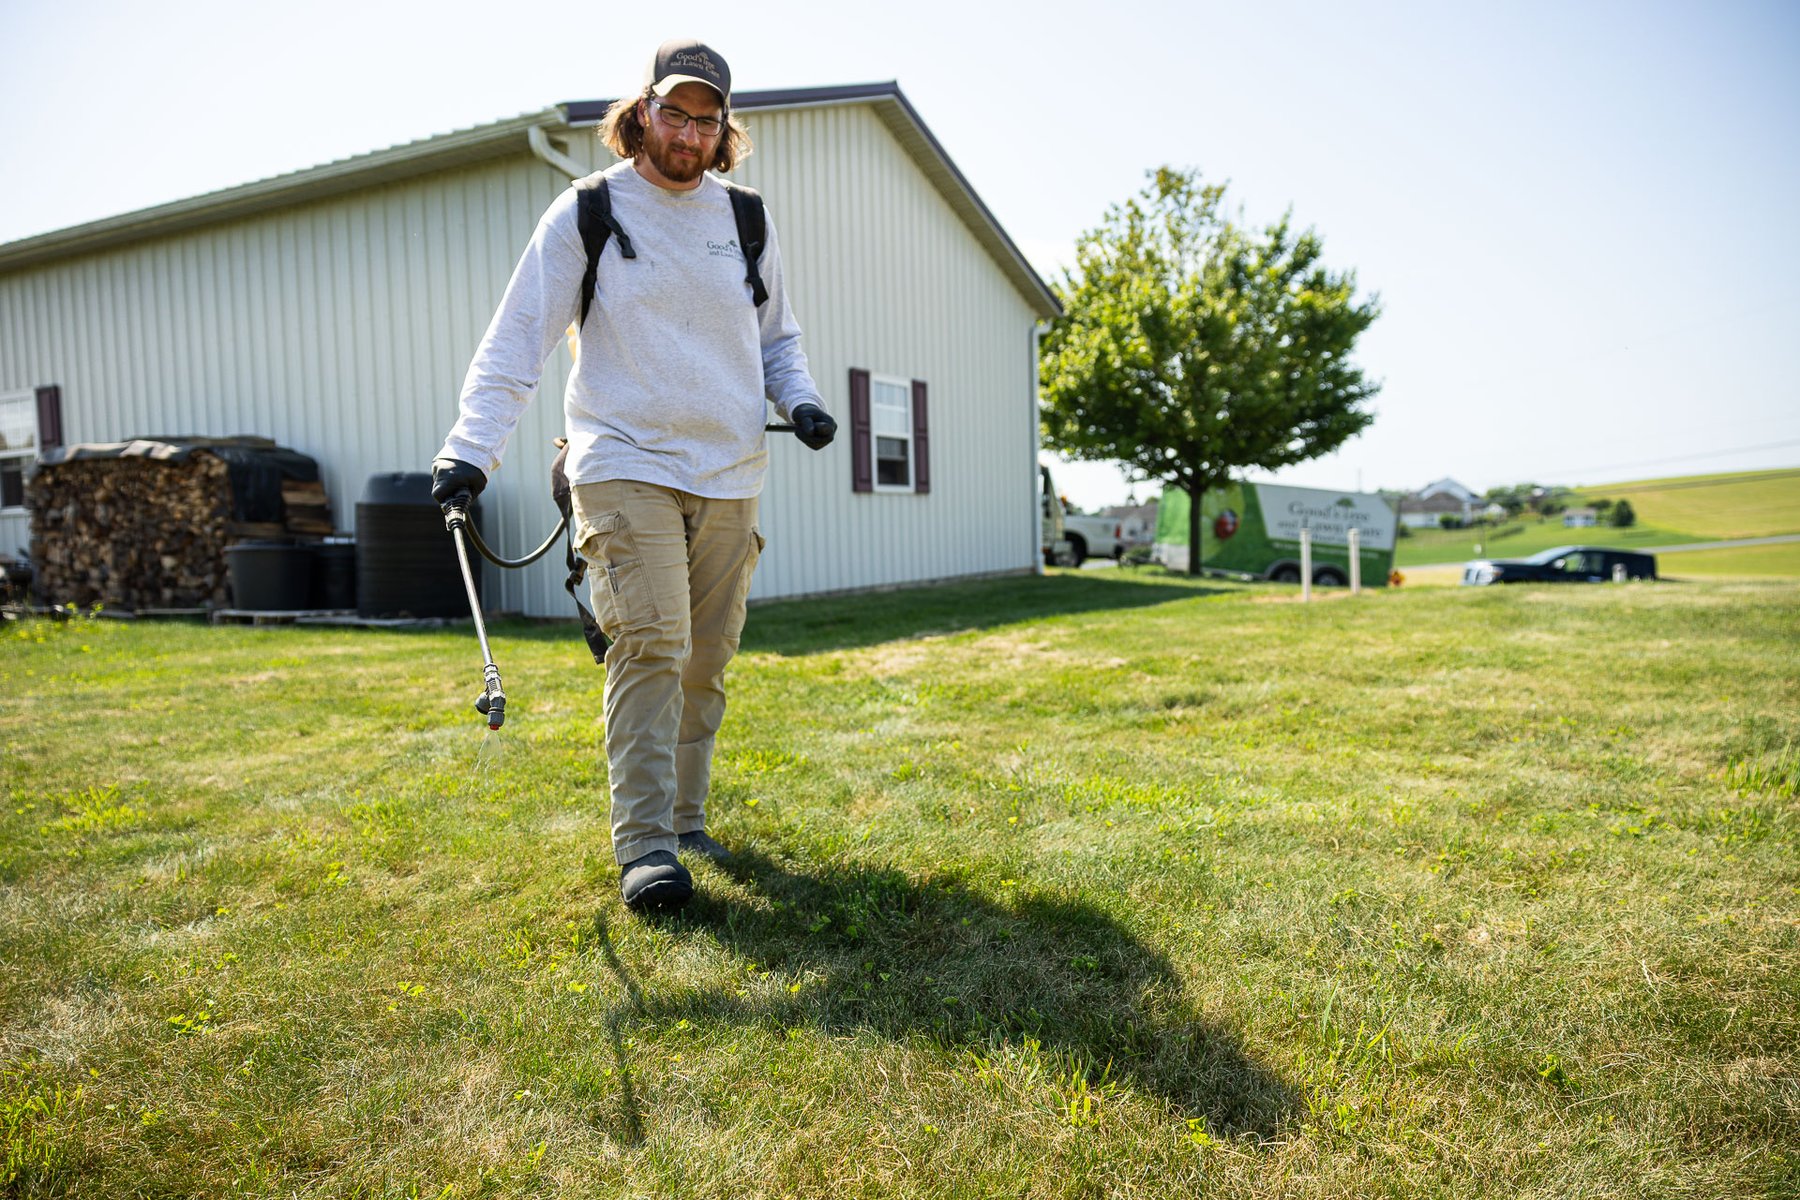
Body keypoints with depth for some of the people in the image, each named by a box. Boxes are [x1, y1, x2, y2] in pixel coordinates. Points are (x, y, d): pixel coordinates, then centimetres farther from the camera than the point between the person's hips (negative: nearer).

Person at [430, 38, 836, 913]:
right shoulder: (586, 214, 2)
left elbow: (777, 337, 22)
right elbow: (517, 339, -2)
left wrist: (799, 399, 1)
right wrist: (472, 445, -14)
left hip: (729, 474, 4)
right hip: (625, 465, -4)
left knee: (706, 660, 6)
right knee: (651, 647, -15)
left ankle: (686, 820, 21)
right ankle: (645, 848, -9)